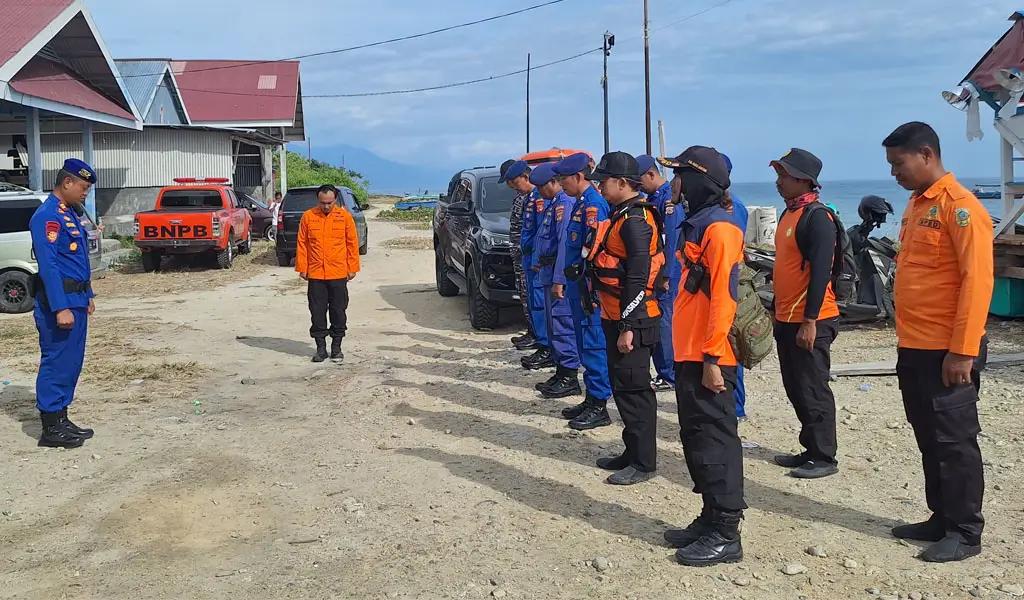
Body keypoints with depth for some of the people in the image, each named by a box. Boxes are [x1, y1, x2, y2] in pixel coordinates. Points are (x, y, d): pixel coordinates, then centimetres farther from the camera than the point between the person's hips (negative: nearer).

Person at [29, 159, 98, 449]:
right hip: (60, 301, -10)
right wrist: (60, 308, -25)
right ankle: (51, 429, 3)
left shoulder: (68, 213, 15)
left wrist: (87, 296, 22)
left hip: (75, 299, 10)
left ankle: (61, 420, 21)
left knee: (71, 362, 13)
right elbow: (48, 265, -22)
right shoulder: (48, 216, -16)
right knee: (56, 362, -4)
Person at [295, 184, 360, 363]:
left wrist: (352, 268, 0)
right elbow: (301, 244, 4)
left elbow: (352, 243, 3)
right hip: (315, 274, 1)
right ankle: (321, 347, 14)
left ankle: (336, 347, 17)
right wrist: (302, 268, 1)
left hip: (338, 274, -1)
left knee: (338, 311, 6)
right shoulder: (308, 216, 1)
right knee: (317, 312, 4)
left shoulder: (345, 216, -1)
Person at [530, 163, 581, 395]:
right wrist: (538, 263, 23)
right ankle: (561, 372, 24)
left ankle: (570, 377, -2)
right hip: (548, 272, 11)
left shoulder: (565, 204, -16)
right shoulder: (553, 204, 17)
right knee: (554, 324, 15)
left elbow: (565, 243, -23)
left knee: (561, 323, -7)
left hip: (559, 273, -11)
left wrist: (558, 279, -25)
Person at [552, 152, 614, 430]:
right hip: (577, 284, 10)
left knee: (593, 345, -5)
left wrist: (589, 291, -21)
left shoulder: (593, 204, -15)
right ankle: (591, 399, 24)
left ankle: (599, 407, 1)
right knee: (585, 345, 15)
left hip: (589, 287, -10)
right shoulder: (580, 203, 16)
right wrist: (562, 280, 22)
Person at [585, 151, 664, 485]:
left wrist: (628, 326, -23)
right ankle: (633, 452, 27)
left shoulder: (635, 220, -17)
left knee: (633, 388, -3)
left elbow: (637, 278, -22)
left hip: (632, 320, -10)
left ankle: (644, 463, 6)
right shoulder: (621, 215, 14)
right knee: (622, 386, 16)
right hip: (616, 318, 10)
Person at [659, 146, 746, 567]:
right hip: (690, 353, 10)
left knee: (715, 441, -2)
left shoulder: (719, 228, -14)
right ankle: (710, 518, 26)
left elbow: (723, 297, -19)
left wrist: (712, 358, -21)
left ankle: (725, 534, 7)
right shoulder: (696, 224, 16)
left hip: (708, 357, -10)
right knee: (695, 438, 15)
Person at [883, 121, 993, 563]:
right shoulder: (916, 204, 14)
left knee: (955, 441, 1)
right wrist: (907, 341, 16)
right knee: (929, 439, 15)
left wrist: (963, 351, -21)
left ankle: (965, 533, 12)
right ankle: (941, 518, 27)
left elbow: (977, 281, -18)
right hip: (913, 348, 8)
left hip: (946, 351, -8)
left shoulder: (960, 206, -13)